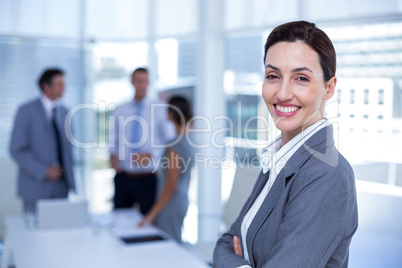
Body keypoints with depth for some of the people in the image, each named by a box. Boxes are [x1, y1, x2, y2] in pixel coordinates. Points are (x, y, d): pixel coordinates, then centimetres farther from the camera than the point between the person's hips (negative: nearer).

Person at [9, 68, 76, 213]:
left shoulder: (64, 112, 11)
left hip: (62, 186, 4)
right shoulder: (26, 111, -4)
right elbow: (17, 150, -9)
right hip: (37, 187, -4)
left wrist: (71, 182, 9)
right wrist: (44, 171, -15)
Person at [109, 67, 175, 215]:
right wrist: (112, 155, -3)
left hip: (147, 179, -3)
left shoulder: (160, 110, -2)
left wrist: (151, 155, -18)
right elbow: (114, 140, 16)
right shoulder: (120, 111, 8)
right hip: (122, 178, 3)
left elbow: (170, 142, -4)